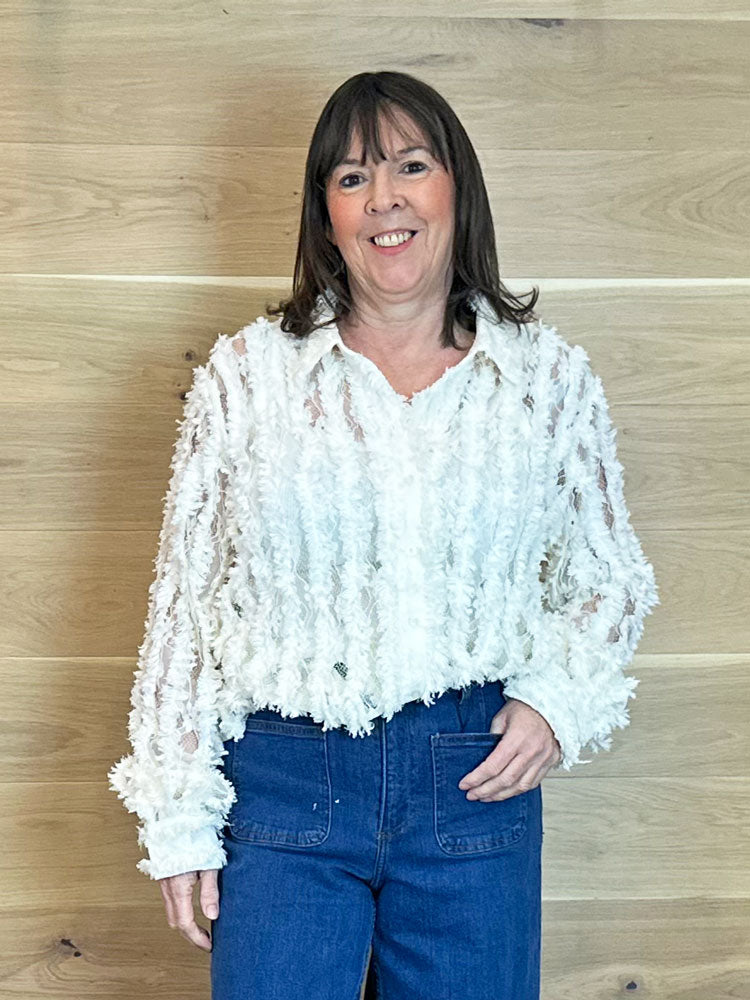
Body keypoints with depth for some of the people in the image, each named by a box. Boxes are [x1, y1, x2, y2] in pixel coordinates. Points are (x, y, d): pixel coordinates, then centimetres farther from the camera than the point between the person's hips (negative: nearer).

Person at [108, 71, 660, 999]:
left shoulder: (551, 377, 3)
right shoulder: (247, 372, 0)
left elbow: (612, 582, 12)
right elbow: (184, 596, 2)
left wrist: (560, 701, -6)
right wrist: (178, 816, 0)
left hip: (478, 783, 1)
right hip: (283, 778, 0)